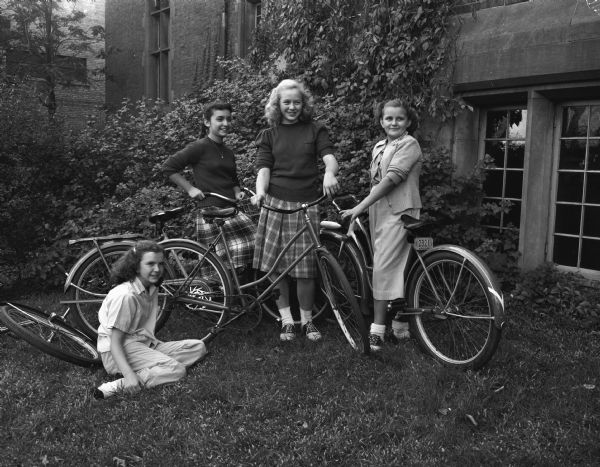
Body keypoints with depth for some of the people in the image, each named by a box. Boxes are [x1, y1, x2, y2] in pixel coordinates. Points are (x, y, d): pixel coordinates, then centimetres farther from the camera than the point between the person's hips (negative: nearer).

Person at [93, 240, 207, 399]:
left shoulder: (152, 289, 8)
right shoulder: (125, 295, -19)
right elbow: (115, 342, -21)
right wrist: (129, 375, -34)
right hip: (118, 352, -9)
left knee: (198, 347, -1)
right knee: (176, 369, -28)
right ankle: (119, 386, -32)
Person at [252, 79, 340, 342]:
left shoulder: (315, 130, 9)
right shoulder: (269, 135, 13)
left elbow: (329, 156, -6)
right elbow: (263, 167, 2)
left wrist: (330, 173, -29)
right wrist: (260, 191, -19)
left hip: (307, 204, -1)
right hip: (275, 202, 1)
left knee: (305, 267, 0)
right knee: (274, 264, -2)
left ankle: (307, 321, 16)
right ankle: (286, 321, 11)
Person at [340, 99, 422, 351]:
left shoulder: (409, 144, -8)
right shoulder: (379, 147, 16)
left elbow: (391, 179, -18)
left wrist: (359, 207, -22)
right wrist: (363, 209, 10)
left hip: (398, 213, -7)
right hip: (378, 212, 7)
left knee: (383, 267, -12)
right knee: (394, 269, 11)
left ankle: (377, 330, -8)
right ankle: (399, 324, 20)